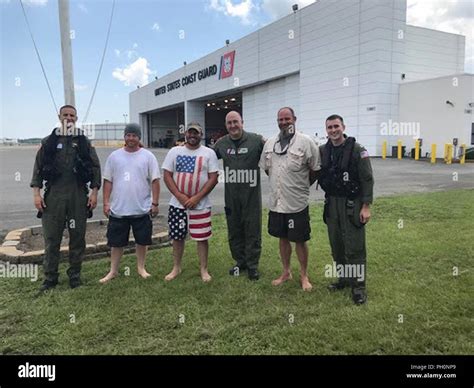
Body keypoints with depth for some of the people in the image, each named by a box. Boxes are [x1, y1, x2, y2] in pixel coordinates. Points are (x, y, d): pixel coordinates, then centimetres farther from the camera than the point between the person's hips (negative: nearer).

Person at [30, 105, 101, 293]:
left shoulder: (84, 142, 7)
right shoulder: (48, 142, 8)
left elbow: (95, 167, 4)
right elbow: (38, 168, 7)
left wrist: (94, 192, -3)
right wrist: (36, 193, -1)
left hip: (79, 196, 0)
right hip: (53, 196, 0)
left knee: (77, 238, 7)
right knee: (51, 238, 4)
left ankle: (75, 276, 21)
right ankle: (50, 278, 17)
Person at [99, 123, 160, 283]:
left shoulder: (148, 156, -2)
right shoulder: (114, 156, 3)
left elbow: (155, 181, -3)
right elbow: (108, 181, 5)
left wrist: (155, 203, -6)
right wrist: (106, 202, 1)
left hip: (142, 209, -1)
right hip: (118, 209, 1)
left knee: (142, 240, 11)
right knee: (116, 241, 10)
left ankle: (141, 268, 28)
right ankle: (113, 271, 24)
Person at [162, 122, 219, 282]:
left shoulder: (209, 153, -1)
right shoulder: (174, 151, 4)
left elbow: (213, 178, -6)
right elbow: (167, 175, 0)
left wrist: (197, 198, -15)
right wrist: (180, 196, -12)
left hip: (201, 205, -2)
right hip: (177, 204, 2)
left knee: (202, 238, 4)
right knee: (177, 237, 11)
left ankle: (204, 269, 19)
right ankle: (176, 268, 28)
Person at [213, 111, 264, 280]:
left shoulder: (256, 140, -6)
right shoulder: (221, 143, 7)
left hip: (251, 194, -4)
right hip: (231, 196, 4)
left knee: (253, 231, 4)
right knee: (234, 231, 12)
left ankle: (252, 265, 17)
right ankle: (240, 262, 28)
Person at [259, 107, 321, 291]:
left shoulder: (305, 142, -10)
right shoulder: (270, 143, 5)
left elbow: (316, 169, -3)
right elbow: (266, 168, 17)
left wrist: (303, 185, 6)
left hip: (297, 203, -4)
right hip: (276, 202, 5)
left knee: (299, 240, 5)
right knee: (283, 238, 16)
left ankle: (304, 276, 23)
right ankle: (286, 272, 32)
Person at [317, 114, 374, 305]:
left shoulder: (357, 150, -10)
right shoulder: (322, 151, 5)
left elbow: (367, 180, -11)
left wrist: (366, 206, -14)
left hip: (352, 204, -5)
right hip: (331, 203, 5)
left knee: (355, 246, -1)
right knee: (336, 244, 13)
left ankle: (358, 285, 11)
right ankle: (344, 278, 29)